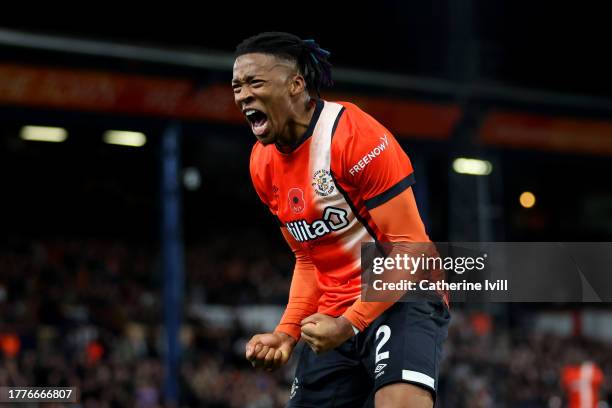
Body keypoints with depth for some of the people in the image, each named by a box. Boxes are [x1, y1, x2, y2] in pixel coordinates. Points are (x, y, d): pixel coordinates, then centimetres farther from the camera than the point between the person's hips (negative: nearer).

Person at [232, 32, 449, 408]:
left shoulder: (354, 134, -16)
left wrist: (350, 324, -23)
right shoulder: (262, 163, 7)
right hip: (334, 318, 8)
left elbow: (407, 245, -18)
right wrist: (287, 333, 3)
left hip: (400, 300, -8)